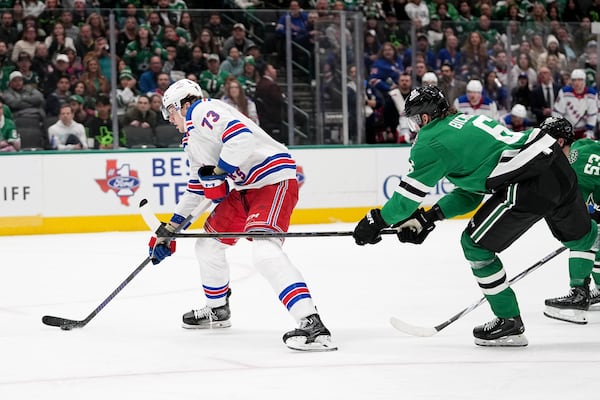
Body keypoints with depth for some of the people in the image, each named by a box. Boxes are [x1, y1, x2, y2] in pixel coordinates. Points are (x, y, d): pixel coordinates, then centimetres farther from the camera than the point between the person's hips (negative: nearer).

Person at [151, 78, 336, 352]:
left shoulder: (201, 111, -9)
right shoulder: (192, 138, 24)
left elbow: (241, 136, -26)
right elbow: (197, 187, 32)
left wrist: (219, 173, -20)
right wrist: (170, 229, 34)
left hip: (273, 178, -11)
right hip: (245, 188, 11)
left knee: (263, 249, -29)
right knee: (208, 244, 20)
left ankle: (311, 325, -41)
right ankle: (217, 310, 41)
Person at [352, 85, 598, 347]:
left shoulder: (432, 141, -1)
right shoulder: (465, 121, 25)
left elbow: (411, 192, 2)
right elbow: (470, 194, 28)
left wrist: (378, 220, 16)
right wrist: (428, 218, 23)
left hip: (530, 183, -9)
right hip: (559, 166, 9)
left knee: (476, 244, 5)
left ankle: (509, 323, 10)